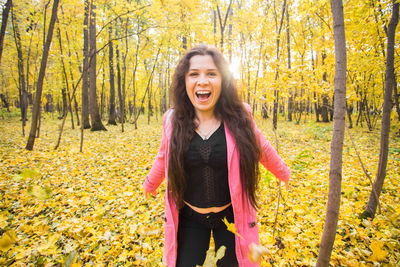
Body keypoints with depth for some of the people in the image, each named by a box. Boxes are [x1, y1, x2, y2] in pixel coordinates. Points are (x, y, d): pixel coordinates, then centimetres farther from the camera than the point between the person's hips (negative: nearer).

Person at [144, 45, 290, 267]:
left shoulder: (240, 117, -14)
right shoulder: (173, 121, -11)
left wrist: (283, 172, 19)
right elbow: (164, 157, 8)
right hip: (188, 219, 1)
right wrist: (150, 183, 24)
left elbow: (261, 149, 4)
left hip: (231, 216, 0)